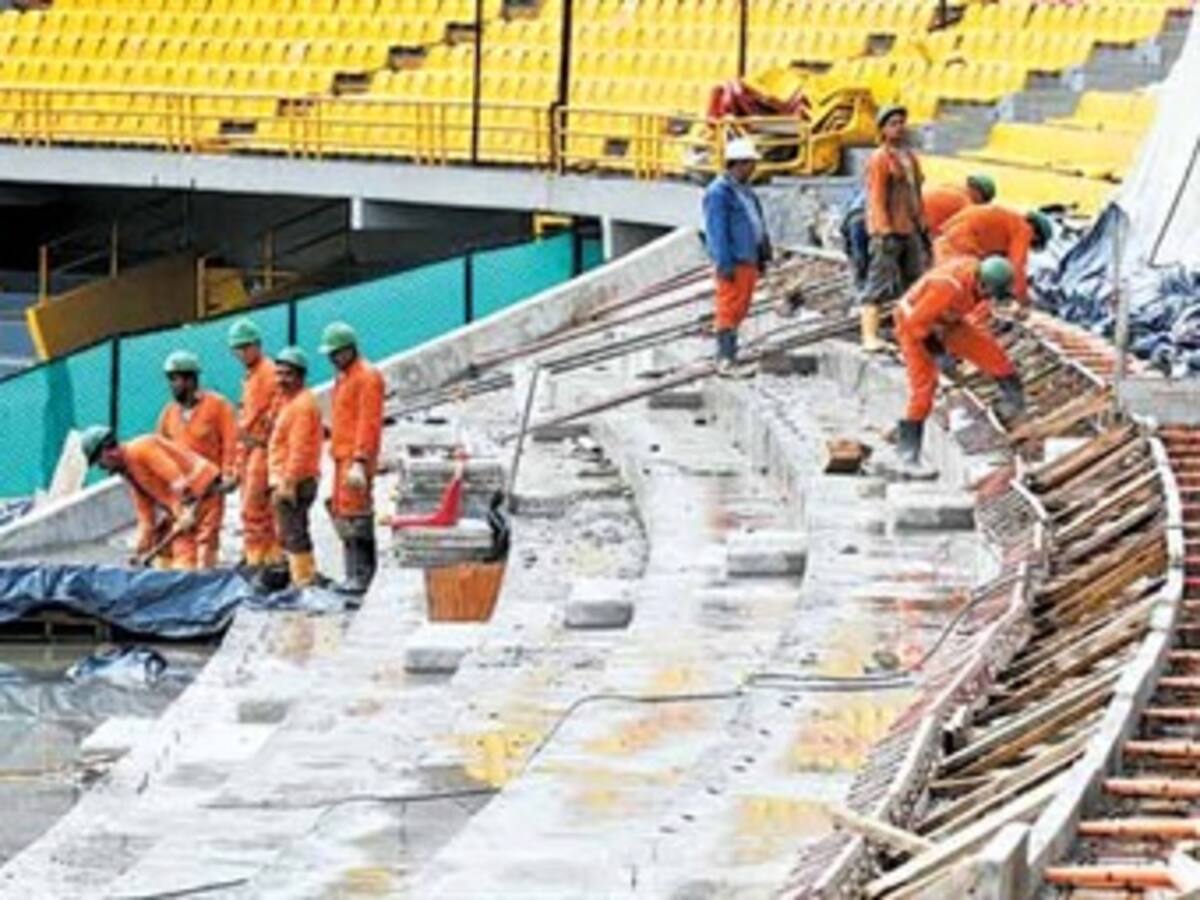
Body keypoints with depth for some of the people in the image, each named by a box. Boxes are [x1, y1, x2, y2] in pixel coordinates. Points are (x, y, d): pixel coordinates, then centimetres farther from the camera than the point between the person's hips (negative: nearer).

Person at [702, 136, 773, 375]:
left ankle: (731, 354, 19)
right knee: (728, 309, -9)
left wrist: (764, 255, 21)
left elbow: (758, 225, 24)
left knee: (740, 310, 12)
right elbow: (716, 231, -16)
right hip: (733, 263, -9)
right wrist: (725, 263, -20)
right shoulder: (719, 192, -12)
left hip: (749, 261, 9)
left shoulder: (746, 191, 17)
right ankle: (725, 360, -10)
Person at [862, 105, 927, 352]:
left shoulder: (911, 157, 17)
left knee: (913, 284, 11)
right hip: (888, 232, -8)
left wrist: (923, 227, 19)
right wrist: (885, 232, -21)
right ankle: (870, 337, -16)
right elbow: (876, 199, -15)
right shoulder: (879, 160, -9)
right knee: (880, 284, -12)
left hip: (910, 230, 8)